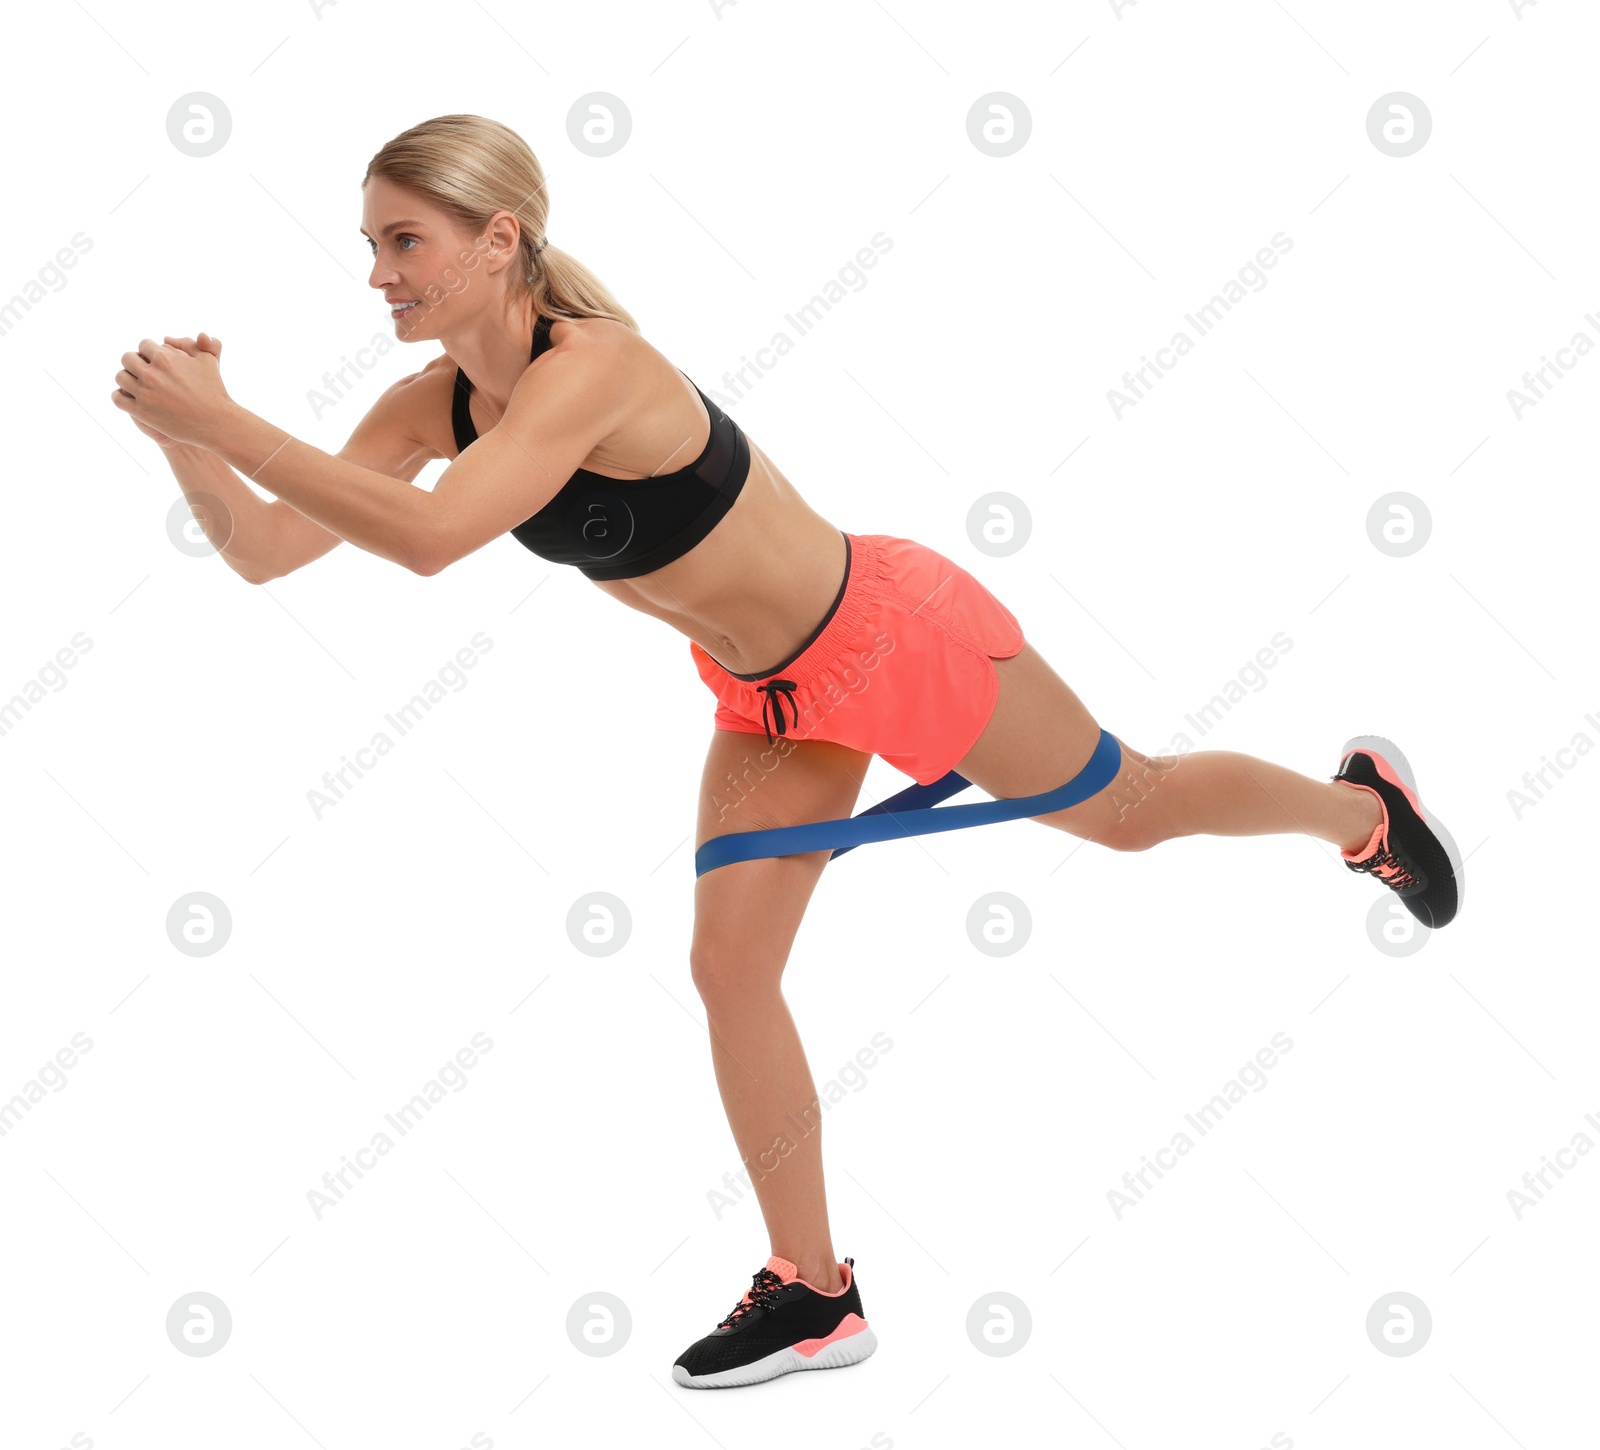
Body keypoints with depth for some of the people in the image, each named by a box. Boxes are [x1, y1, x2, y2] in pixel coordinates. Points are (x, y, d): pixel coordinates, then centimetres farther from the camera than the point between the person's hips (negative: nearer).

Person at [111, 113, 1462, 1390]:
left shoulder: (592, 367, -35)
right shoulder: (435, 404, -9)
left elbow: (429, 539, -49)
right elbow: (263, 551, -10)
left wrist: (222, 421, -46)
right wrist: (186, 434, -27)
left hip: (898, 641, -7)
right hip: (769, 696, 7)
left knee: (1129, 809, 14)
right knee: (729, 973, 3)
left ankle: (1361, 805, 44)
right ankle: (813, 1292, 18)